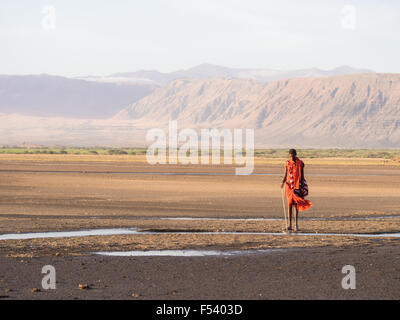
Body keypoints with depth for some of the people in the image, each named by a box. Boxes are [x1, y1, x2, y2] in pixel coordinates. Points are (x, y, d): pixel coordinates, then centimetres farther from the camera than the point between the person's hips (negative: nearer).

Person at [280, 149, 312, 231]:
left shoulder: (300, 163, 0)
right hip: (289, 186, 1)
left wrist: (302, 187, -3)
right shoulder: (287, 163, 3)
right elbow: (285, 176, 7)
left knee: (296, 205, -3)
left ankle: (296, 225, 0)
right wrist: (283, 182, -13)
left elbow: (302, 176, 3)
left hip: (297, 186, -1)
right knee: (290, 205, -1)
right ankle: (290, 225, -1)